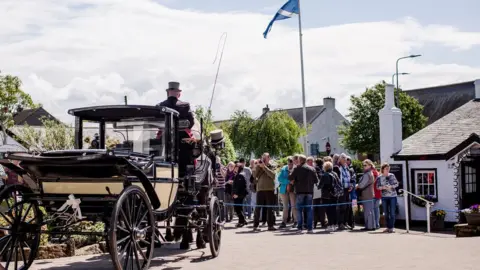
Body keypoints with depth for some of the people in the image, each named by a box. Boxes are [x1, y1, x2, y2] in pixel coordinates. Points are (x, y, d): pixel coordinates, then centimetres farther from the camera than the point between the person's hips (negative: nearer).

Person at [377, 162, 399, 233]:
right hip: (384, 197, 1)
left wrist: (391, 186, -13)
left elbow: (397, 184, 4)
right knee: (386, 213, 6)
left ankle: (392, 227, 0)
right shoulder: (380, 177, 2)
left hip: (393, 196, -1)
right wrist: (383, 187, -16)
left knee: (392, 212, -4)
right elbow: (378, 187, 3)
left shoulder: (392, 175, 2)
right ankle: (388, 227, 15)